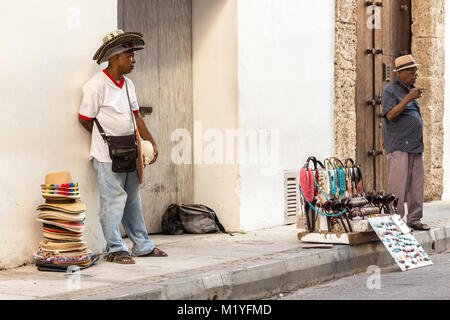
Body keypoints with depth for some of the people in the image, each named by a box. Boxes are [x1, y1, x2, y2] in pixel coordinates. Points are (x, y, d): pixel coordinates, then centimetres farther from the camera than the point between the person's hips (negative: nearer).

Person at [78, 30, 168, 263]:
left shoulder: (128, 84, 12)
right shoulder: (97, 85, -12)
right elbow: (85, 119, -8)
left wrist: (151, 142, 6)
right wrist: (109, 140, 2)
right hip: (108, 156, -8)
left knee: (133, 200, 13)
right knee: (113, 201, -4)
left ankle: (142, 246, 20)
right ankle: (115, 249, 3)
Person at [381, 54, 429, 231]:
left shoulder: (410, 90, 18)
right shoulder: (390, 90, -4)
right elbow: (390, 115, -17)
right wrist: (409, 98, -23)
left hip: (416, 144, 8)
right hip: (399, 145, -8)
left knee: (417, 184, 6)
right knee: (398, 185, -11)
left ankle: (414, 219, 12)